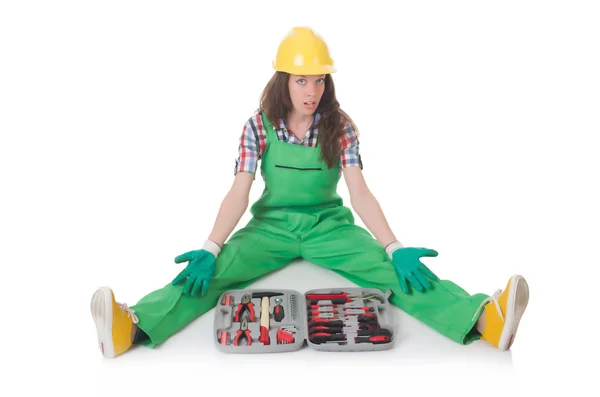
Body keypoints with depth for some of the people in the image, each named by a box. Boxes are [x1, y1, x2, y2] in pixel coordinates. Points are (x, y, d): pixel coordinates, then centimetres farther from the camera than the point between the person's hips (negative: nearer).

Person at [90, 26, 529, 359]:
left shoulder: (341, 126, -6)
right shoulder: (259, 126, -7)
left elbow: (360, 193, -11)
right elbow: (240, 193, -13)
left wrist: (395, 248, -25)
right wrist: (210, 249, -27)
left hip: (329, 225, 0)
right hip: (272, 225, 0)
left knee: (397, 272, -23)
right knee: (210, 273, -26)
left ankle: (484, 317, -39)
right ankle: (134, 325, -44)